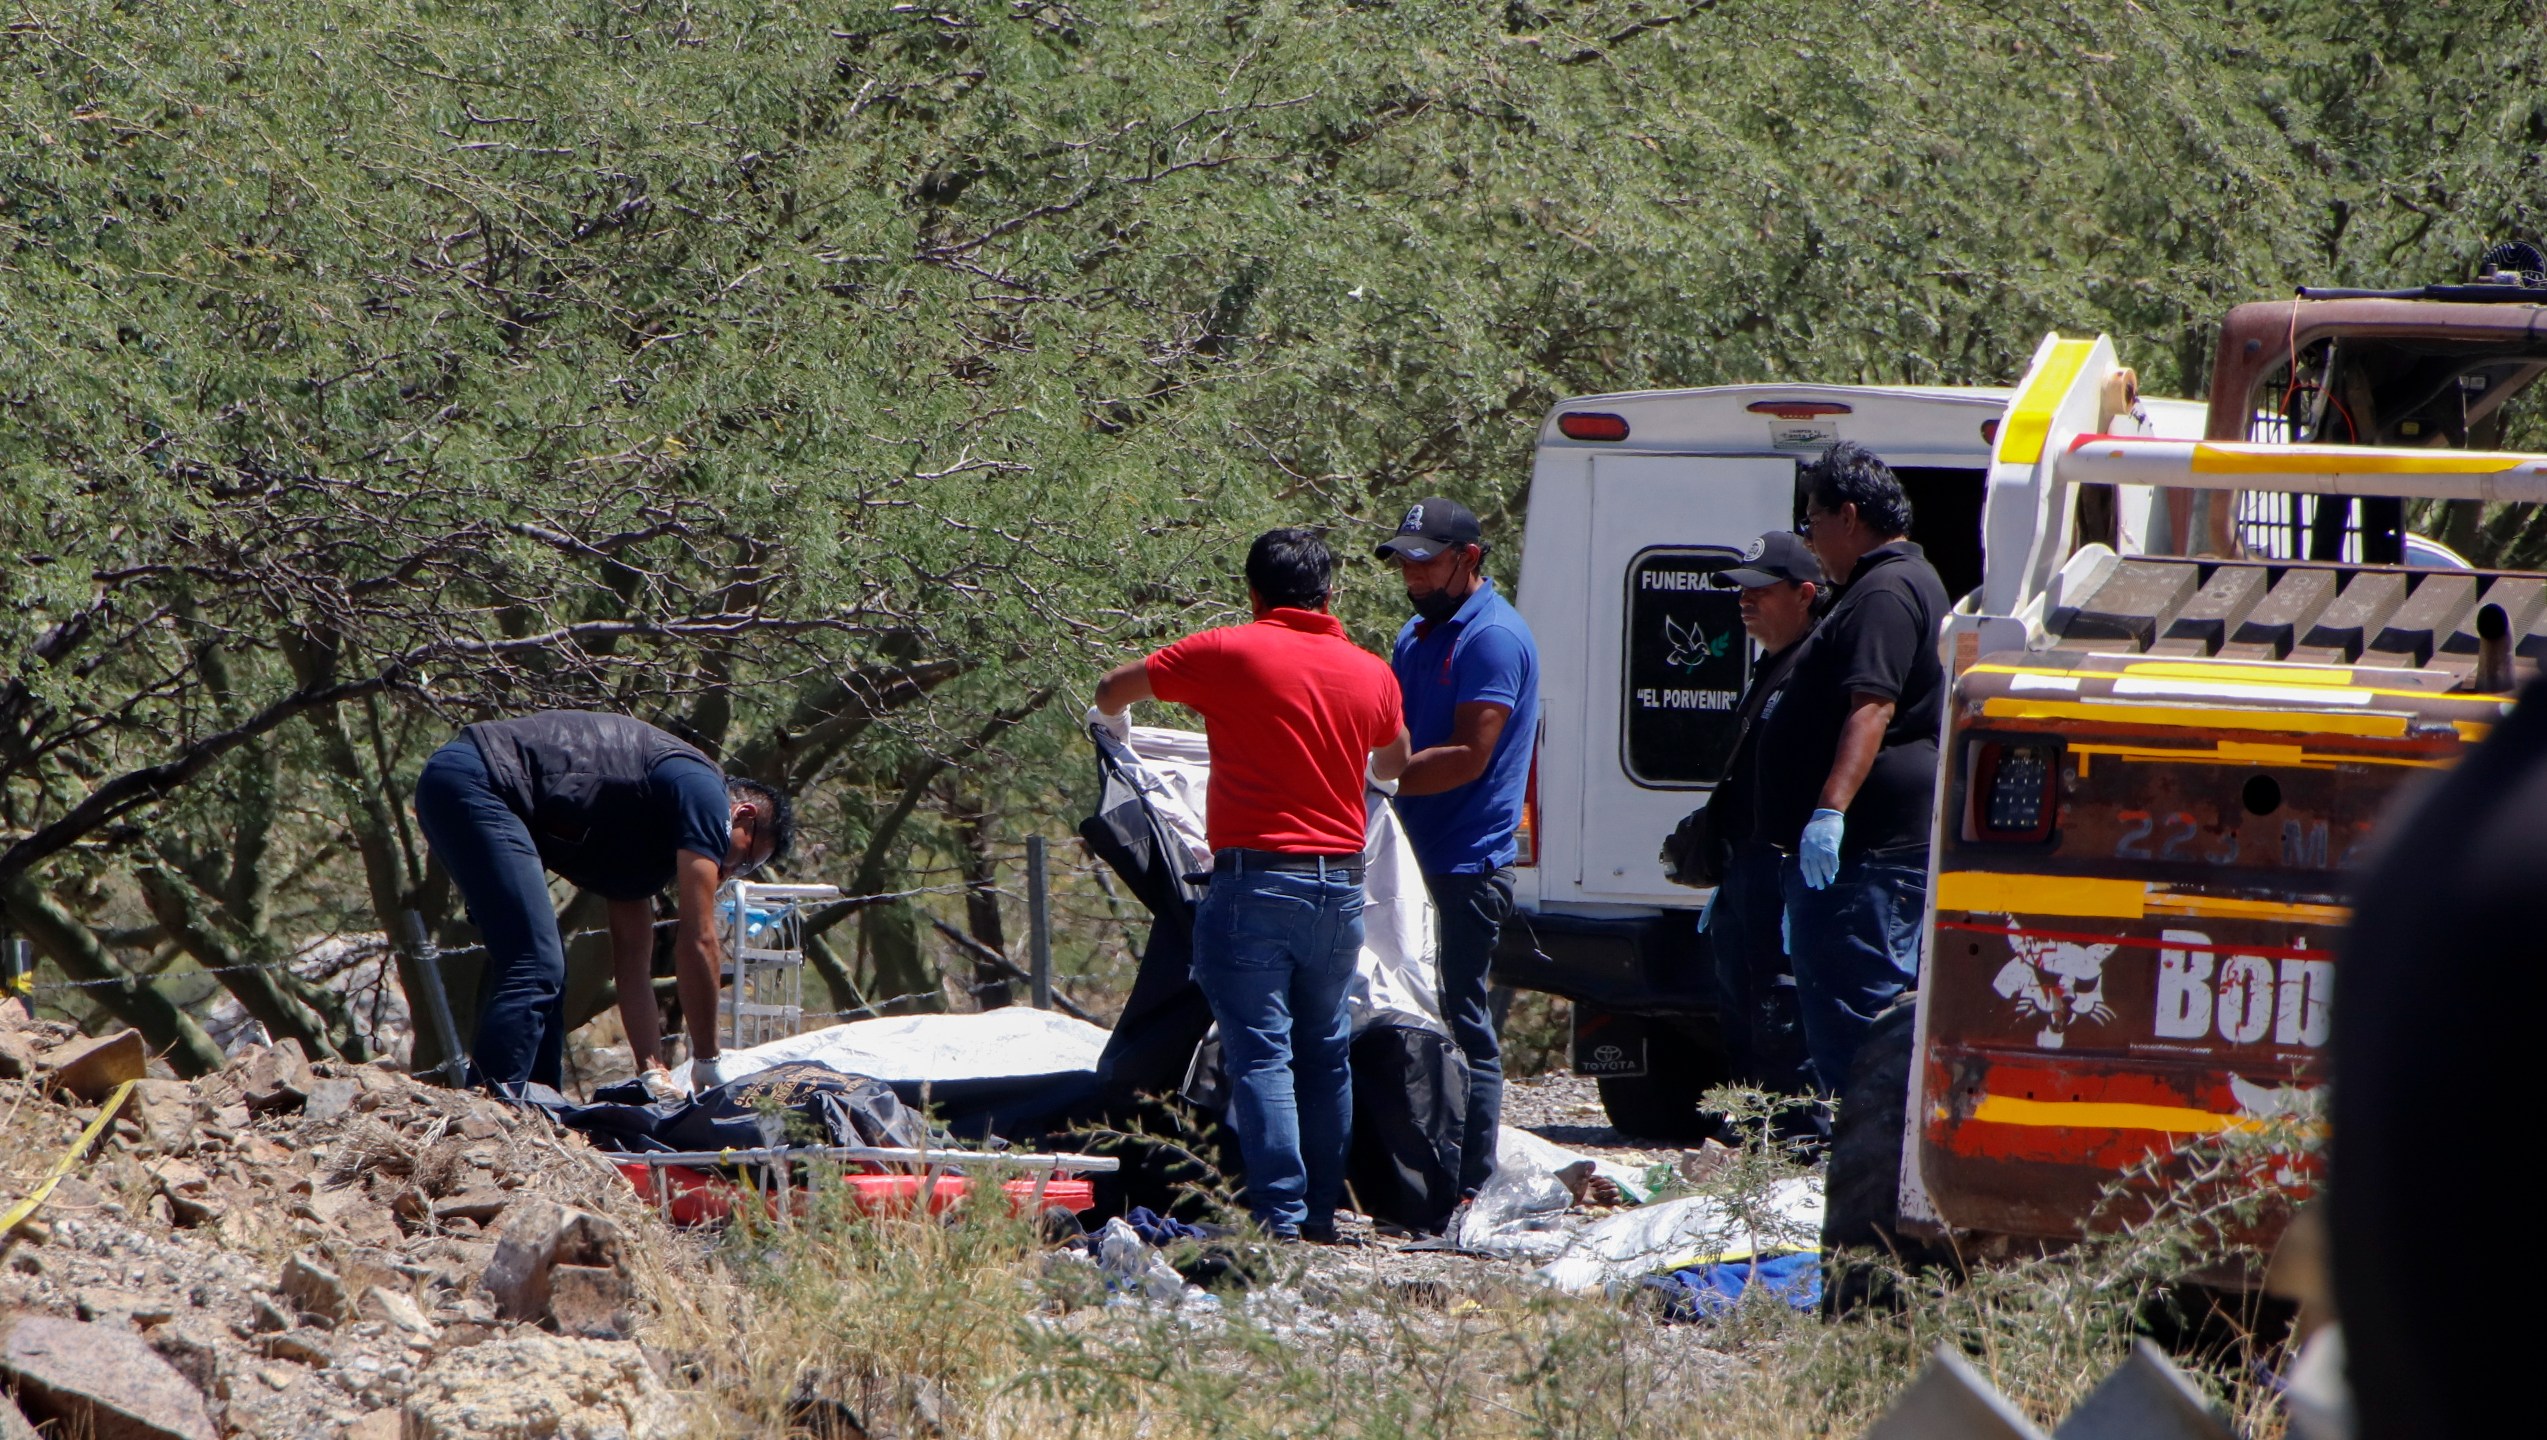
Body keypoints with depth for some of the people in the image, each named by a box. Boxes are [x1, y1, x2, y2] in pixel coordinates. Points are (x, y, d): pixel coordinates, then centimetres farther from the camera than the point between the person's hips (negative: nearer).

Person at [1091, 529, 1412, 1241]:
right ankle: (1322, 1206, 16)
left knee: (1260, 1052, -5)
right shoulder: (1371, 673, 9)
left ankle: (1279, 1211, -12)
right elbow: (1394, 763, 30)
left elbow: (1112, 692, 10)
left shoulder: (1228, 653, -3)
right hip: (1340, 883, 5)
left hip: (1256, 879, -4)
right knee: (1325, 1051, 15)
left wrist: (1113, 721, 34)